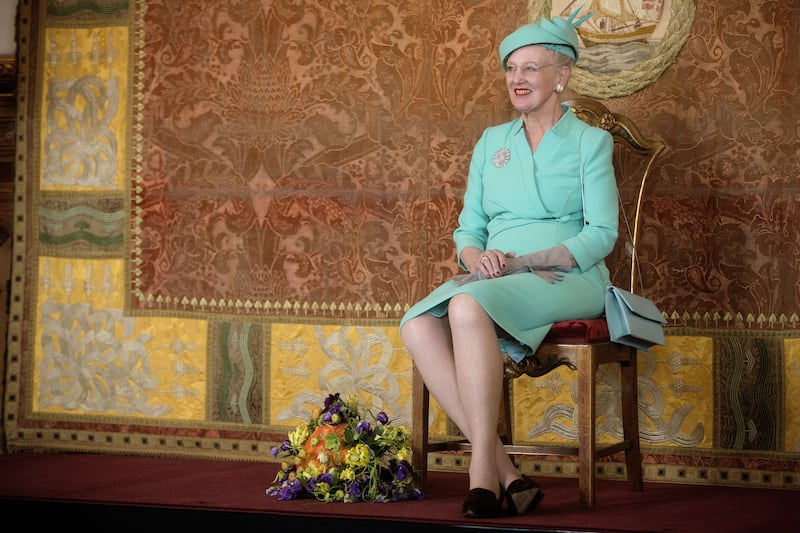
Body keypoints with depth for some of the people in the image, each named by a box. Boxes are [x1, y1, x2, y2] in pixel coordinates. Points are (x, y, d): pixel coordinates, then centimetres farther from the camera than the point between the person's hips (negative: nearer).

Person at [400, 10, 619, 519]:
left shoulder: (590, 141, 6)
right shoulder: (492, 141, 20)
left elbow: (601, 234, -4)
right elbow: (468, 229, 18)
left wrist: (523, 262, -15)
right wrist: (479, 257, -7)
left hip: (568, 280, -5)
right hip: (495, 281, 5)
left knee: (468, 306, -36)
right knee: (418, 326, -28)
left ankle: (484, 471, -31)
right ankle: (505, 471, -29)